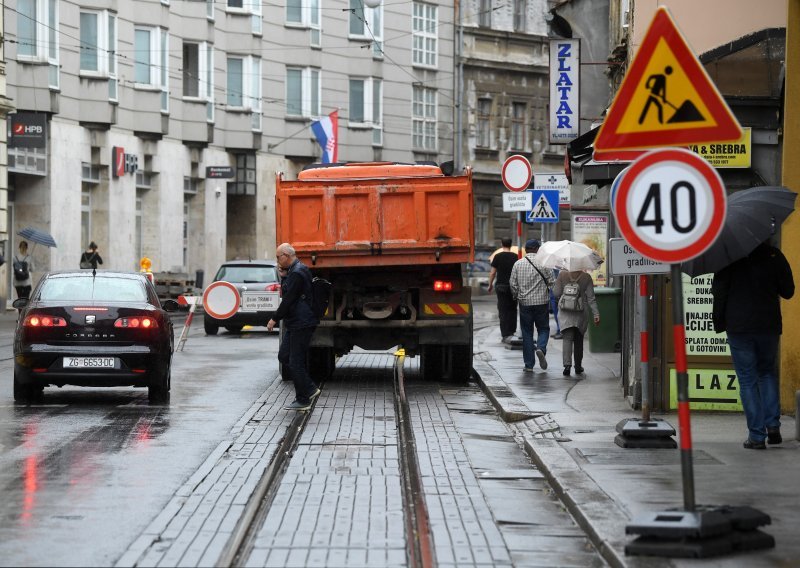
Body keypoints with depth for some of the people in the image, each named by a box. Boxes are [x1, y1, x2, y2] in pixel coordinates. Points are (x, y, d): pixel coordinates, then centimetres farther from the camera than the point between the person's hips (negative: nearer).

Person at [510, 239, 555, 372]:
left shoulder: (518, 264, 0)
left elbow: (513, 284, 3)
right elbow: (552, 281, -4)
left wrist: (516, 296, 20)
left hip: (524, 302, 2)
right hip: (541, 301, -2)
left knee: (527, 332, 7)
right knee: (543, 328, 12)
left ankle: (529, 365, 6)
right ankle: (541, 348, -19)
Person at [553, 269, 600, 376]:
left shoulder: (562, 275, -8)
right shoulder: (586, 277, -6)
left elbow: (556, 293, -3)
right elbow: (591, 298, -6)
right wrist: (596, 314, -3)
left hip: (565, 312, -1)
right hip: (580, 314, 1)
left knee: (567, 339, -3)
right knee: (578, 340, 15)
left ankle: (567, 364, -22)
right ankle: (578, 367, 24)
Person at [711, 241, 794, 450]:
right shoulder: (774, 256, -1)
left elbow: (719, 291, -6)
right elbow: (788, 291, 7)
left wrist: (719, 323, 5)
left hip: (738, 327, -2)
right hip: (769, 326, 2)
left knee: (748, 380, 2)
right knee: (768, 373, 20)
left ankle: (757, 435, -2)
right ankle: (773, 426, 7)